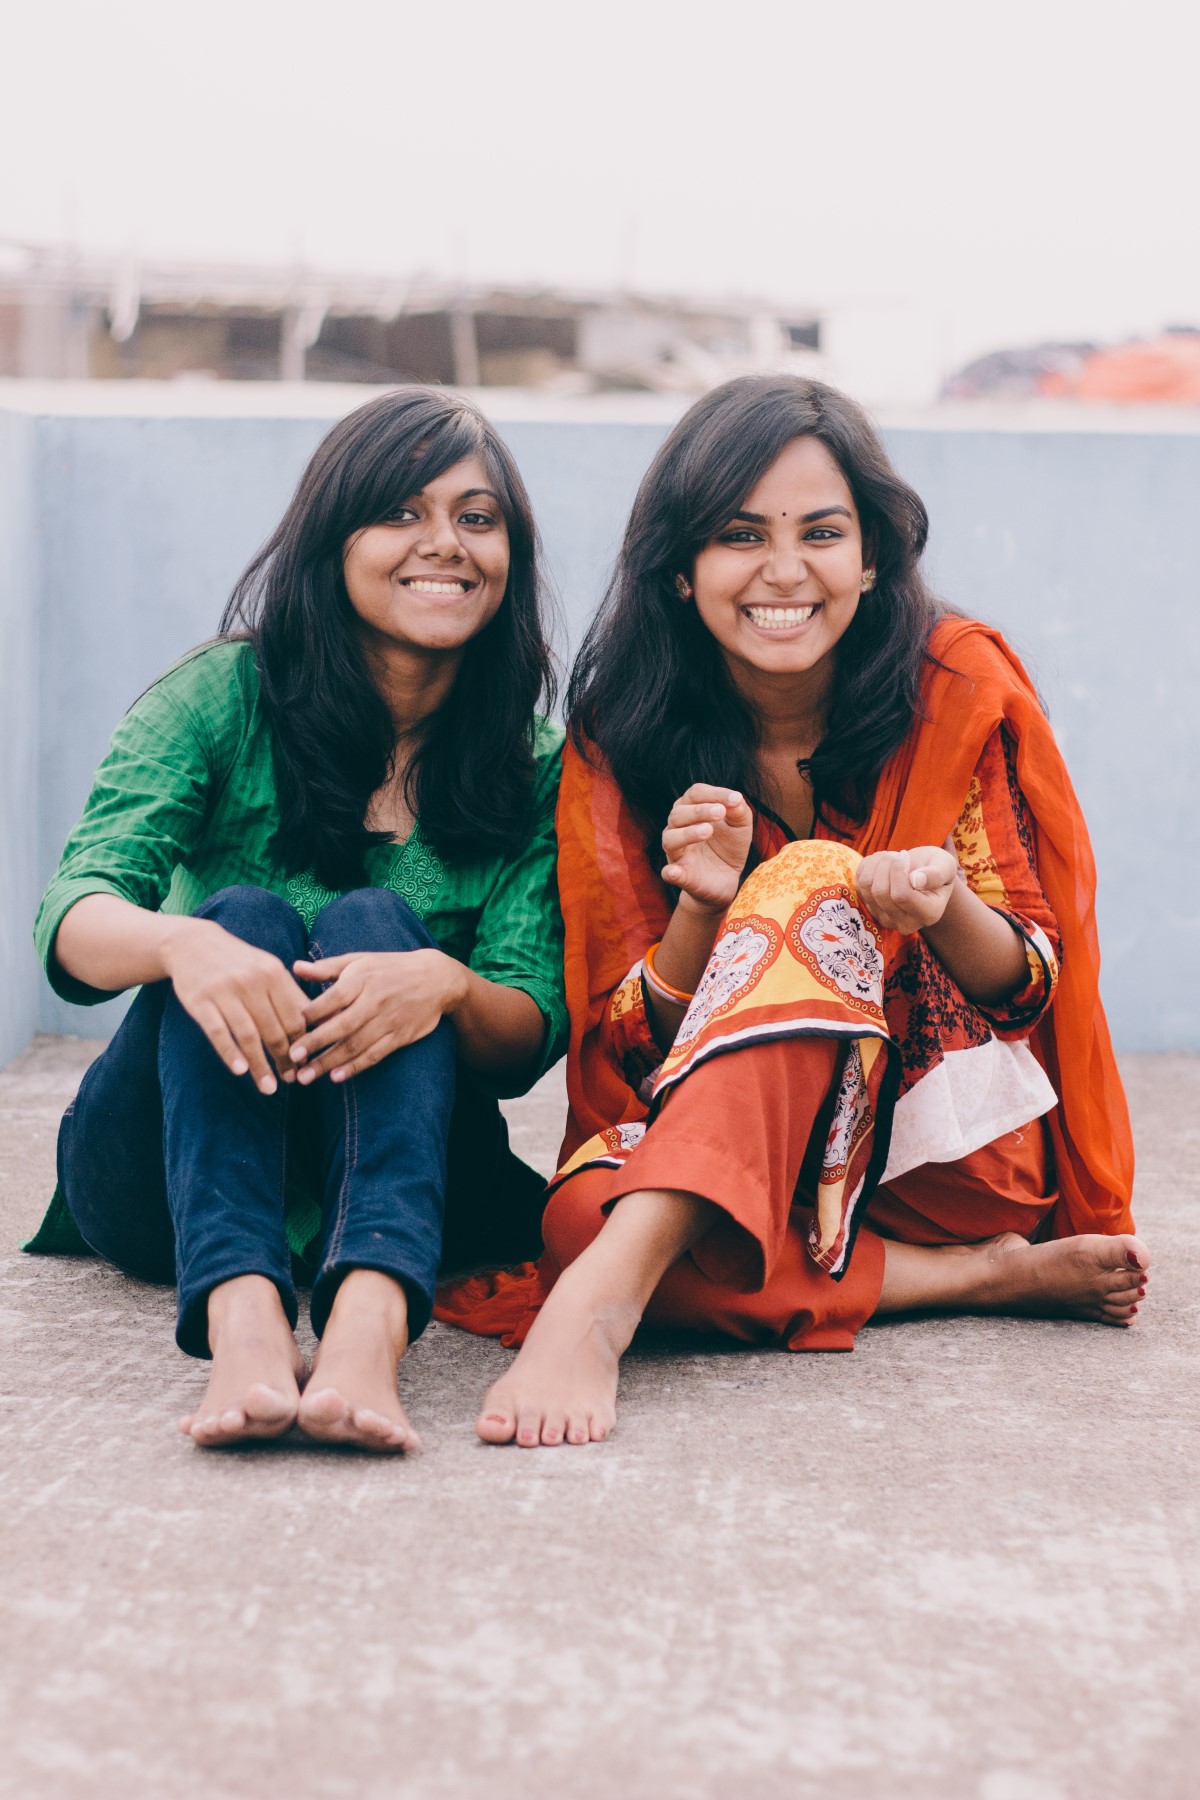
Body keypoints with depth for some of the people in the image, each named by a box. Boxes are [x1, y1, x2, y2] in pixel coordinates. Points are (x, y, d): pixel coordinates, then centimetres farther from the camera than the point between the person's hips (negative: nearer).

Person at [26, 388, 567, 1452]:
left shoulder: (540, 765, 1)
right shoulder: (225, 696, -3)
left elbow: (529, 1039, -9)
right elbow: (74, 920, -17)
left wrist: (442, 983, -34)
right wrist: (181, 944, -42)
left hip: (396, 1162, 1)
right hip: (164, 1169, 0)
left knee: (374, 920, -27)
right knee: (244, 917, -28)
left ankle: (368, 1324, -53)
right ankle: (243, 1322, -53)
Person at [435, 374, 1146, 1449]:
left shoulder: (958, 690, -6)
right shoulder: (622, 735, -2)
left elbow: (1033, 984, -3)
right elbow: (634, 1046, -3)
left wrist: (946, 906, -27)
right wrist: (702, 912, -25)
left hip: (959, 1136, -1)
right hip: (732, 1151, 2)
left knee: (810, 891, -30)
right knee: (585, 1215, -33)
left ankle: (603, 1297, -44)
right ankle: (984, 1277, -21)